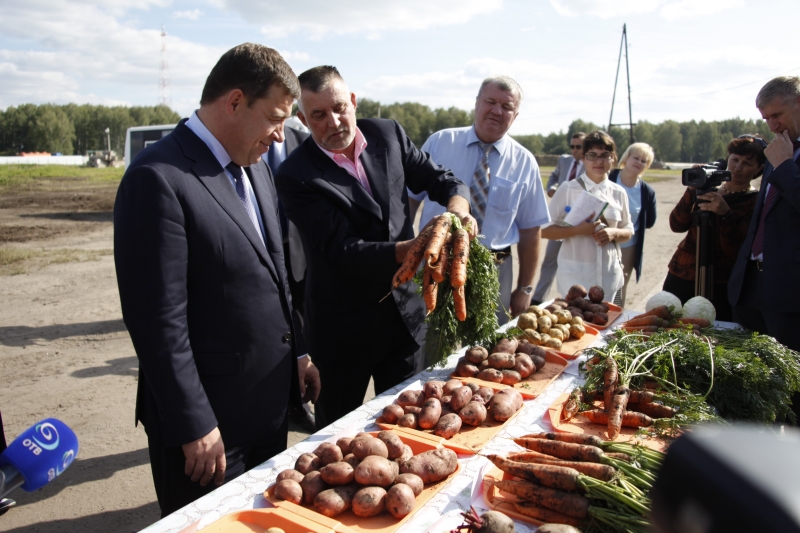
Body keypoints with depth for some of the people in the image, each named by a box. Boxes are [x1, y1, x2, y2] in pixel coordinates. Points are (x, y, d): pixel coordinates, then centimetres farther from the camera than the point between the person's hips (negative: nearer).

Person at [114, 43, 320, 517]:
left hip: (270, 403, 8)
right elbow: (158, 320, -21)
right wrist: (195, 427, -17)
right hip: (211, 423, -8)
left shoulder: (256, 170, 7)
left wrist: (298, 352, 12)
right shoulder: (158, 179, -20)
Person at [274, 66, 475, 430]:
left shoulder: (388, 134, -1)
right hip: (345, 328, -4)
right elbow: (343, 250, -21)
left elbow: (441, 180, 6)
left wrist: (457, 208, -17)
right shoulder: (296, 176, -16)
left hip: (404, 314, 4)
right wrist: (411, 249, -35)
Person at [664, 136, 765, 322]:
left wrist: (725, 214, -25)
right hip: (680, 277, 4)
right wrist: (692, 190, -14)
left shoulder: (755, 202, -1)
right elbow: (677, 225, -3)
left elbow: (734, 251, -12)